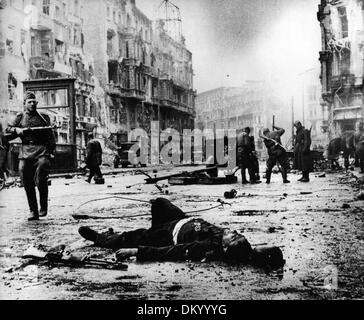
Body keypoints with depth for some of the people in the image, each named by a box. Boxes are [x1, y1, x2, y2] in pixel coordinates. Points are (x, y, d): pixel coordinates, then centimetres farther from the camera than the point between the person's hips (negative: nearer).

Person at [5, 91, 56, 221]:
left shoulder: (43, 117, 13)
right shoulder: (20, 117, 15)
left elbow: (50, 135, 12)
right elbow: (8, 131, 13)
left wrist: (52, 150, 1)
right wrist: (17, 130, -7)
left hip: (42, 152, -2)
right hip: (25, 154, 2)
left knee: (40, 180, -19)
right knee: (27, 184, 1)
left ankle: (43, 207, 0)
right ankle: (33, 211, 12)